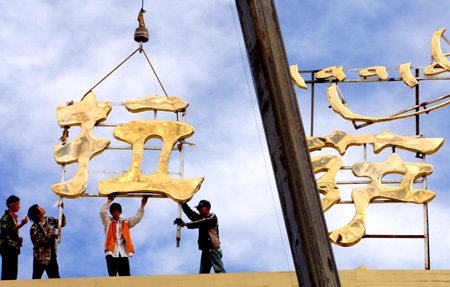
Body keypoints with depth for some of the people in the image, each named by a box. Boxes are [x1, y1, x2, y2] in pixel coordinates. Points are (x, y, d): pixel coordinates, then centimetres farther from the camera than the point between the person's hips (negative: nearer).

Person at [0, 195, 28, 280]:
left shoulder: (13, 216, 20)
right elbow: (9, 230, -21)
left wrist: (19, 238, 11)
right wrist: (21, 225, -32)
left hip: (14, 247, 10)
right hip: (8, 247, -10)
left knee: (13, 273, 8)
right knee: (8, 273, -13)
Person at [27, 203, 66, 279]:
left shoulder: (50, 220, 7)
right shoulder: (34, 227, -11)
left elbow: (62, 224, 13)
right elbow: (36, 240, -19)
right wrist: (50, 236, -25)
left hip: (52, 256, 5)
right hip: (41, 257, -5)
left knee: (55, 277, 7)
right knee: (36, 278, 1)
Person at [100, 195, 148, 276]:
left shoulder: (125, 222, 22)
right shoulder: (108, 222, 15)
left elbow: (136, 219, 13)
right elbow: (103, 212, 0)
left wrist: (142, 205, 7)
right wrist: (109, 201, 4)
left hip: (123, 254, 2)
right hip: (112, 254, -2)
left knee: (125, 276, -8)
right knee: (112, 275, -7)